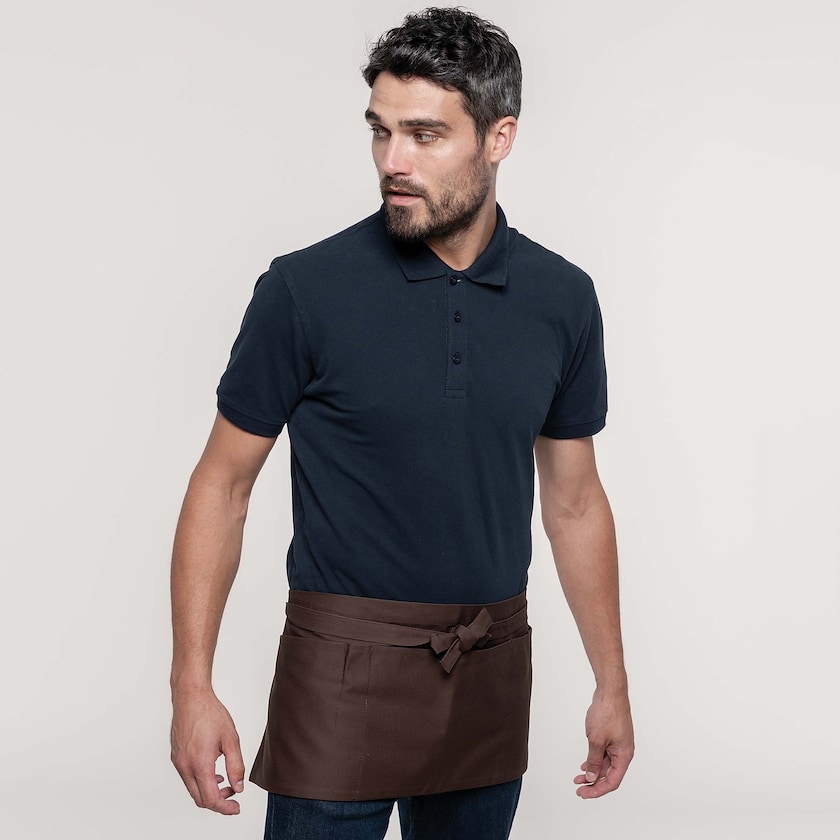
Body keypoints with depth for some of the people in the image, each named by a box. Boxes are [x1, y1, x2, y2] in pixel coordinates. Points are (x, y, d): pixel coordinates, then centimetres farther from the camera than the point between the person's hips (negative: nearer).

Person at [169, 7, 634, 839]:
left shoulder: (562, 299, 0)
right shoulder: (305, 289, -10)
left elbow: (573, 499, 9)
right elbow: (222, 486, -5)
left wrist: (612, 683, 10)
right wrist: (192, 686, -12)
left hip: (491, 675, 4)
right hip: (343, 667, -3)